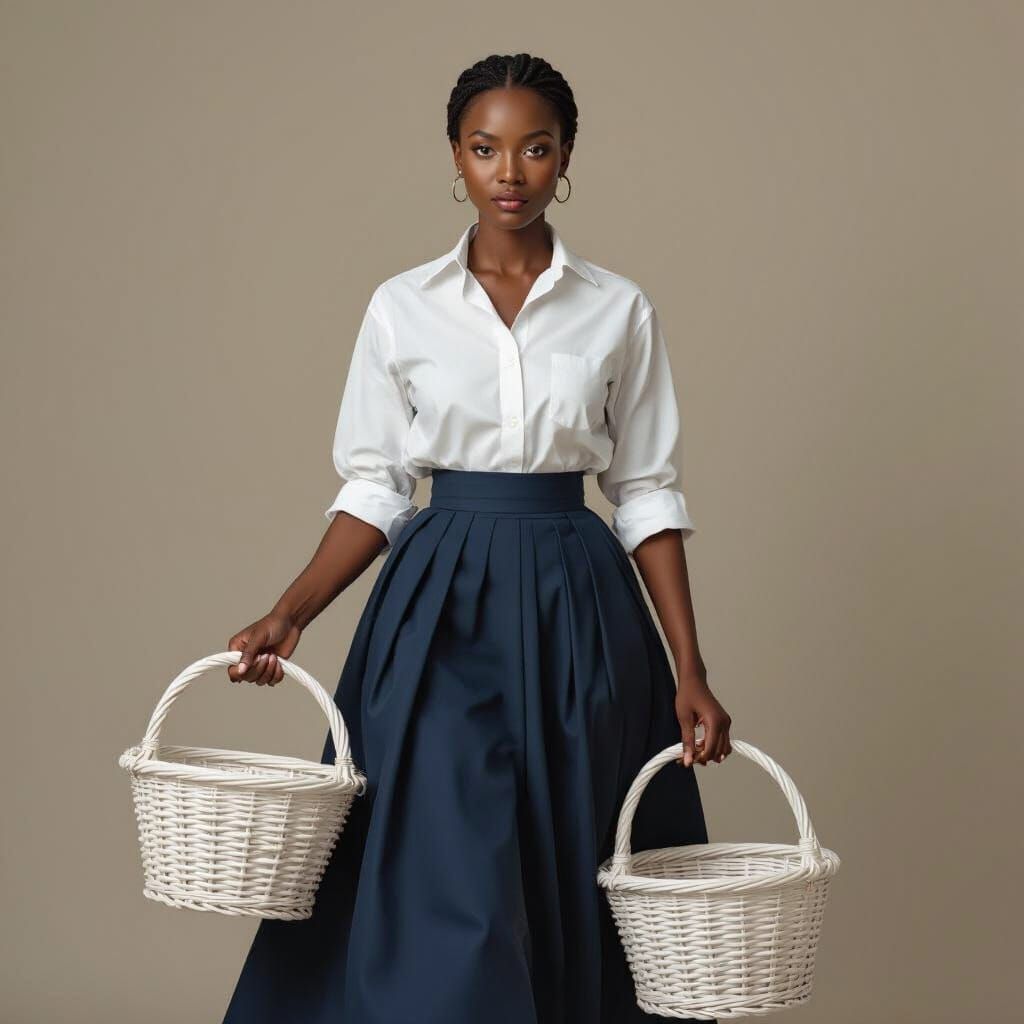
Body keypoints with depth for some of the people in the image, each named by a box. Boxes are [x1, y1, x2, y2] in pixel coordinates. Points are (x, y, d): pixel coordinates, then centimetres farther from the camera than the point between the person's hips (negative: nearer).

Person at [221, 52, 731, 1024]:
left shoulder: (620, 311, 2)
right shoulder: (401, 307, 2)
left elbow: (646, 494, 4)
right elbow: (374, 489, 5)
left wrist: (689, 672, -1)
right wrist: (290, 613, -9)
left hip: (577, 609, 1)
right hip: (442, 610, 0)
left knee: (568, 889, 4)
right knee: (447, 894, -8)